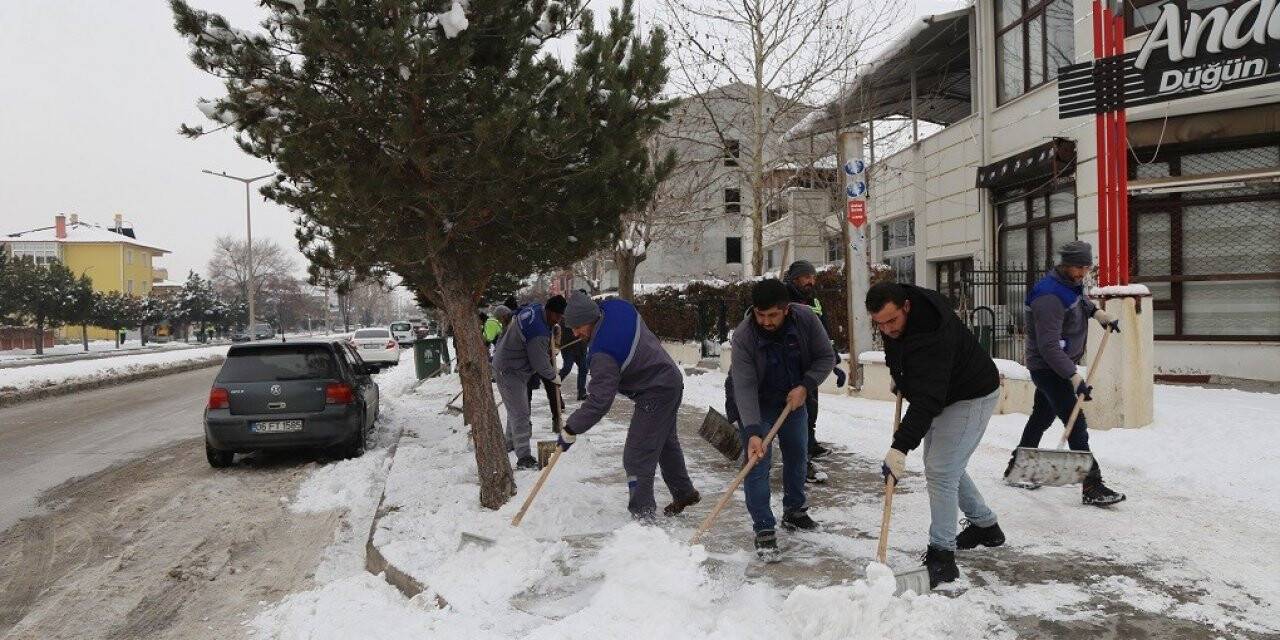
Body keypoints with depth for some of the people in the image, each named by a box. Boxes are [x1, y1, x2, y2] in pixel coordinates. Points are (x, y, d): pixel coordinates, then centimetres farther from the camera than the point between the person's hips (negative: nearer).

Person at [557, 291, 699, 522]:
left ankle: (642, 514, 0)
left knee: (638, 456, -7)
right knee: (666, 442, 26)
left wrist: (571, 430, -23)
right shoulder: (617, 308, -7)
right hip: (671, 380, 10)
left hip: (656, 394, -10)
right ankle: (684, 493, 42)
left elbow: (599, 401, -31)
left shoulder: (603, 354, -32)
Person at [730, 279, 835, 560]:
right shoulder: (743, 336, -32)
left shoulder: (805, 318, -23)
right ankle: (763, 530, -5)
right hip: (756, 404, -4)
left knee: (798, 455, 16)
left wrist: (805, 387, -25)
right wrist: (752, 432, -42)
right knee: (758, 462, -12)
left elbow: (826, 357, -11)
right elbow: (745, 387, -34)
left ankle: (794, 511, 36)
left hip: (794, 398, 4)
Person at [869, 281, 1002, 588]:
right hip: (944, 395, 10)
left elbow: (925, 401, -44)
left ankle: (942, 556, -8)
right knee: (942, 466, 19)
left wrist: (900, 448, -50)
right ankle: (986, 526, 36)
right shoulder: (892, 317, -11)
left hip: (971, 398, -10)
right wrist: (898, 375, 9)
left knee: (940, 471, -15)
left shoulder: (931, 337, -39)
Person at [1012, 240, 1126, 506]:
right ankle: (1092, 486, -10)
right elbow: (1049, 347, -32)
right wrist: (1074, 377, -36)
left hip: (1058, 366, 10)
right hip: (1048, 368, -10)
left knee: (1042, 416, 19)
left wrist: (1096, 311, 11)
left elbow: (1078, 299, 32)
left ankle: (1017, 466, 33)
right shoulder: (1050, 296, -27)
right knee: (1076, 423, -12)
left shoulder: (1071, 282, 4)